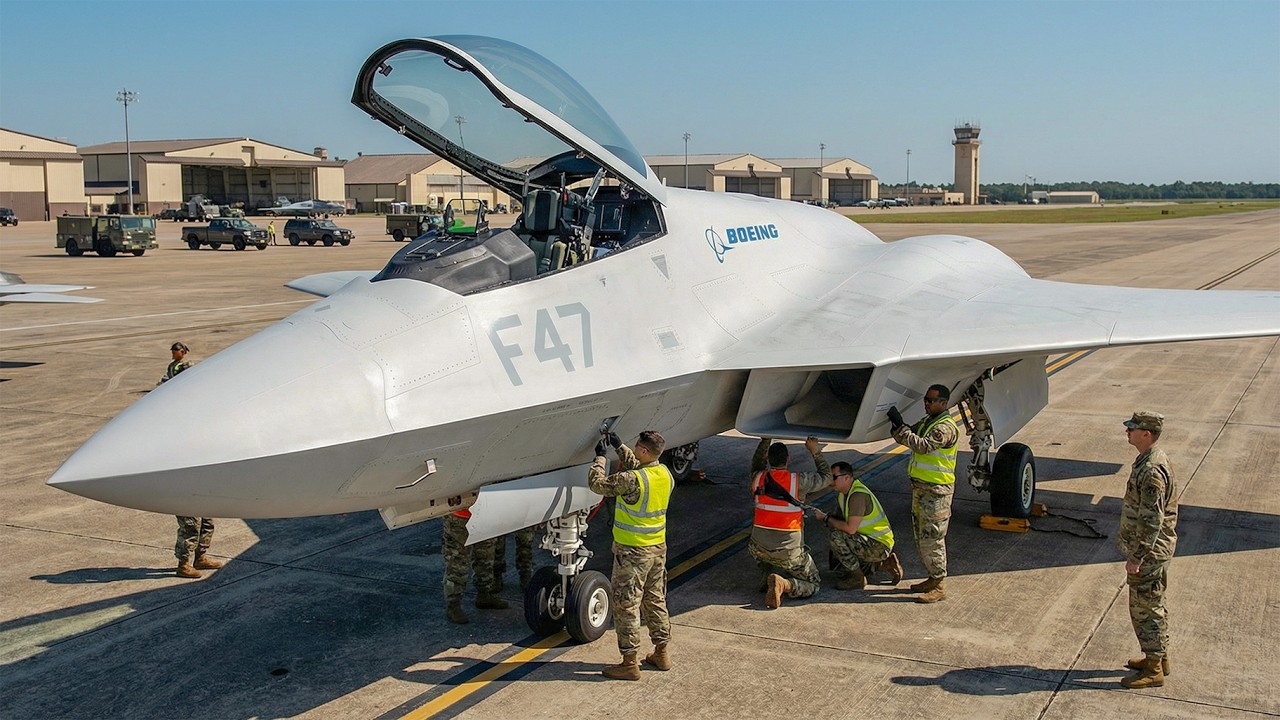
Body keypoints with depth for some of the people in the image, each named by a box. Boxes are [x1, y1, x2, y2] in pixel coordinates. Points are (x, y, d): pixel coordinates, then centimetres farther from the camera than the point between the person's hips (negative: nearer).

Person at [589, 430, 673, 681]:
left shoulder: (631, 480, -24)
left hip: (632, 551, -8)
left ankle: (629, 663, 5)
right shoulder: (665, 473, 0)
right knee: (656, 600, 19)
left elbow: (598, 483, -12)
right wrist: (619, 447, 22)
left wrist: (599, 457, 3)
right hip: (658, 547, 8)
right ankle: (661, 654, 28)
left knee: (626, 605, 1)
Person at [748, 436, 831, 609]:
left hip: (758, 547, 3)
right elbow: (826, 477, 6)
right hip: (788, 551, -3)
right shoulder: (798, 480, -12)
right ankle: (784, 585, -17)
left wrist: (765, 440, 28)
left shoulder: (758, 478, -2)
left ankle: (767, 578, 12)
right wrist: (815, 451, 14)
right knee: (813, 584, 15)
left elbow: (756, 465, 25)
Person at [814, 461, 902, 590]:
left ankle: (857, 578, -12)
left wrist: (827, 518, -18)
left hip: (879, 545, -10)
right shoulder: (842, 493, 8)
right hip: (869, 542, 10)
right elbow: (838, 519, 13)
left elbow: (851, 529, -29)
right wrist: (825, 518, -7)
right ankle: (884, 563, 19)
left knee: (837, 538, -26)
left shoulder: (858, 495, -24)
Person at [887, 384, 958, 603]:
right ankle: (932, 578, 26)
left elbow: (923, 446, -27)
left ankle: (939, 587, -1)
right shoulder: (926, 422, 15)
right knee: (921, 536, 16)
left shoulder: (946, 427, -16)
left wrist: (901, 427, -23)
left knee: (933, 538, -7)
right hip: (920, 486, 10)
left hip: (937, 490, -10)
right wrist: (898, 425, -9)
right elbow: (906, 438, 11)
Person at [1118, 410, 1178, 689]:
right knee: (1153, 605, 20)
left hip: (1149, 553, -10)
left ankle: (1153, 670, 9)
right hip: (1154, 550, 10)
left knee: (1145, 608, 0)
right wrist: (1136, 551, 23)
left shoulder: (1151, 471, -26)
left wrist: (1136, 557, -22)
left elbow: (1152, 520, -26)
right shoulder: (1151, 460, 7)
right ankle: (1159, 657, 33)